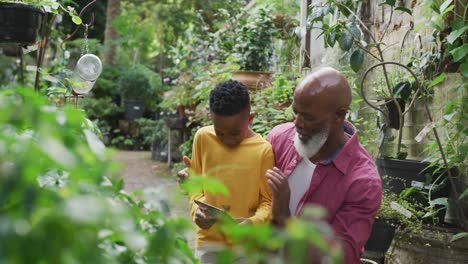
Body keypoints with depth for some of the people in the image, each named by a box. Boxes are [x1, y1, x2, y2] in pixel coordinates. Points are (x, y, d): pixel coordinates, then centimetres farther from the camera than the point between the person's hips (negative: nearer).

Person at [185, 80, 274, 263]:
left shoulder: (263, 150, -12)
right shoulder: (202, 138, -4)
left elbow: (269, 200, -4)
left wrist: (254, 222, -21)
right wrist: (197, 209, -10)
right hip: (209, 241, 2)